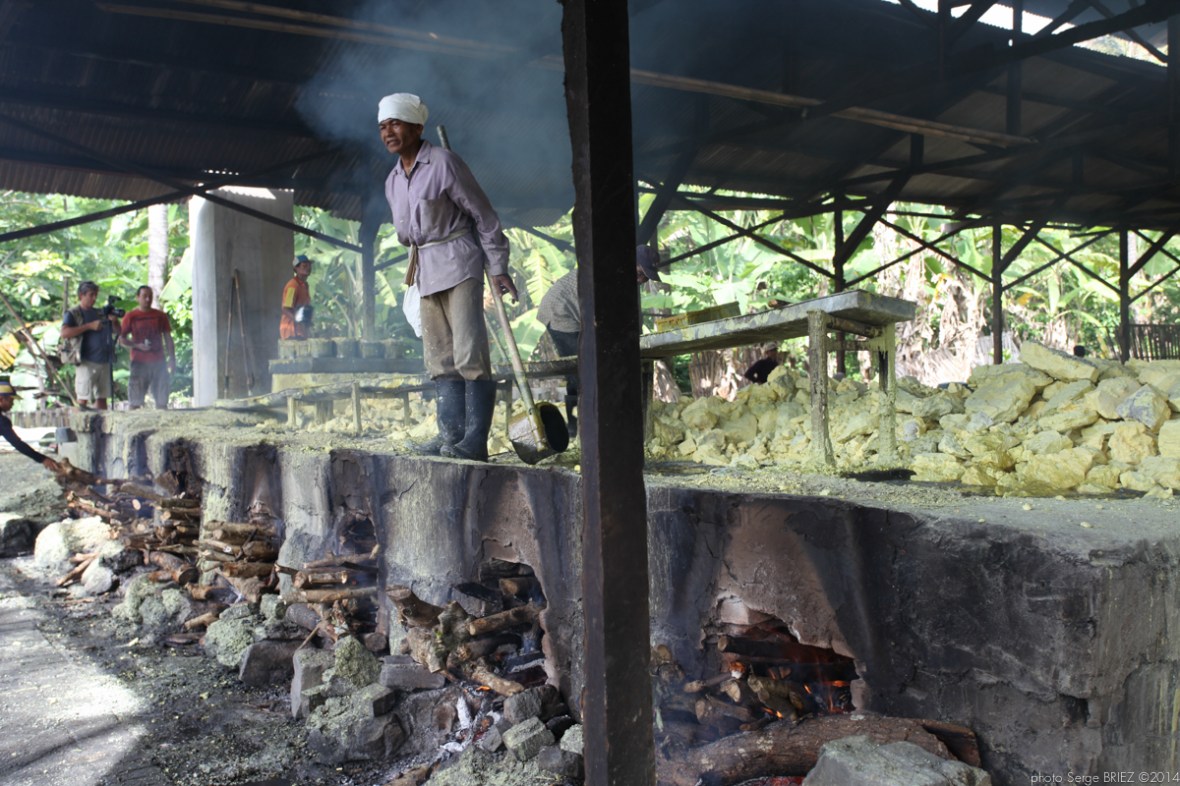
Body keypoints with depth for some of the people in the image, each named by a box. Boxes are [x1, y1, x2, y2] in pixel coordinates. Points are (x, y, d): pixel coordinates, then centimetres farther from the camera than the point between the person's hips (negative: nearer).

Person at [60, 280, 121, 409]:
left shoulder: (101, 313, 18)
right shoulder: (73, 314, 1)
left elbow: (117, 332, 22)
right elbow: (64, 333, -16)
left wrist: (114, 321, 0)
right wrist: (89, 326, -17)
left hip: (104, 361, 6)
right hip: (86, 361, -6)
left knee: (102, 397, 8)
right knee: (83, 398, -7)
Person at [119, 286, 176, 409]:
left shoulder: (160, 316, 11)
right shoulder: (130, 316, 3)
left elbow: (168, 339, 13)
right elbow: (121, 339, 3)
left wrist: (172, 359, 5)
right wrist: (137, 346, -13)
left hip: (159, 361, 2)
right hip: (139, 362, -2)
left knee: (162, 401, 2)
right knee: (135, 402, -3)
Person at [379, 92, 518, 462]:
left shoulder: (443, 162, -8)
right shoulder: (392, 181, 14)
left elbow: (484, 216, -8)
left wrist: (498, 269, -10)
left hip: (459, 263, -8)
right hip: (426, 270, 8)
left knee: (469, 352, -14)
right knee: (440, 358, 5)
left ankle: (476, 440, -15)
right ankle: (451, 432, 8)